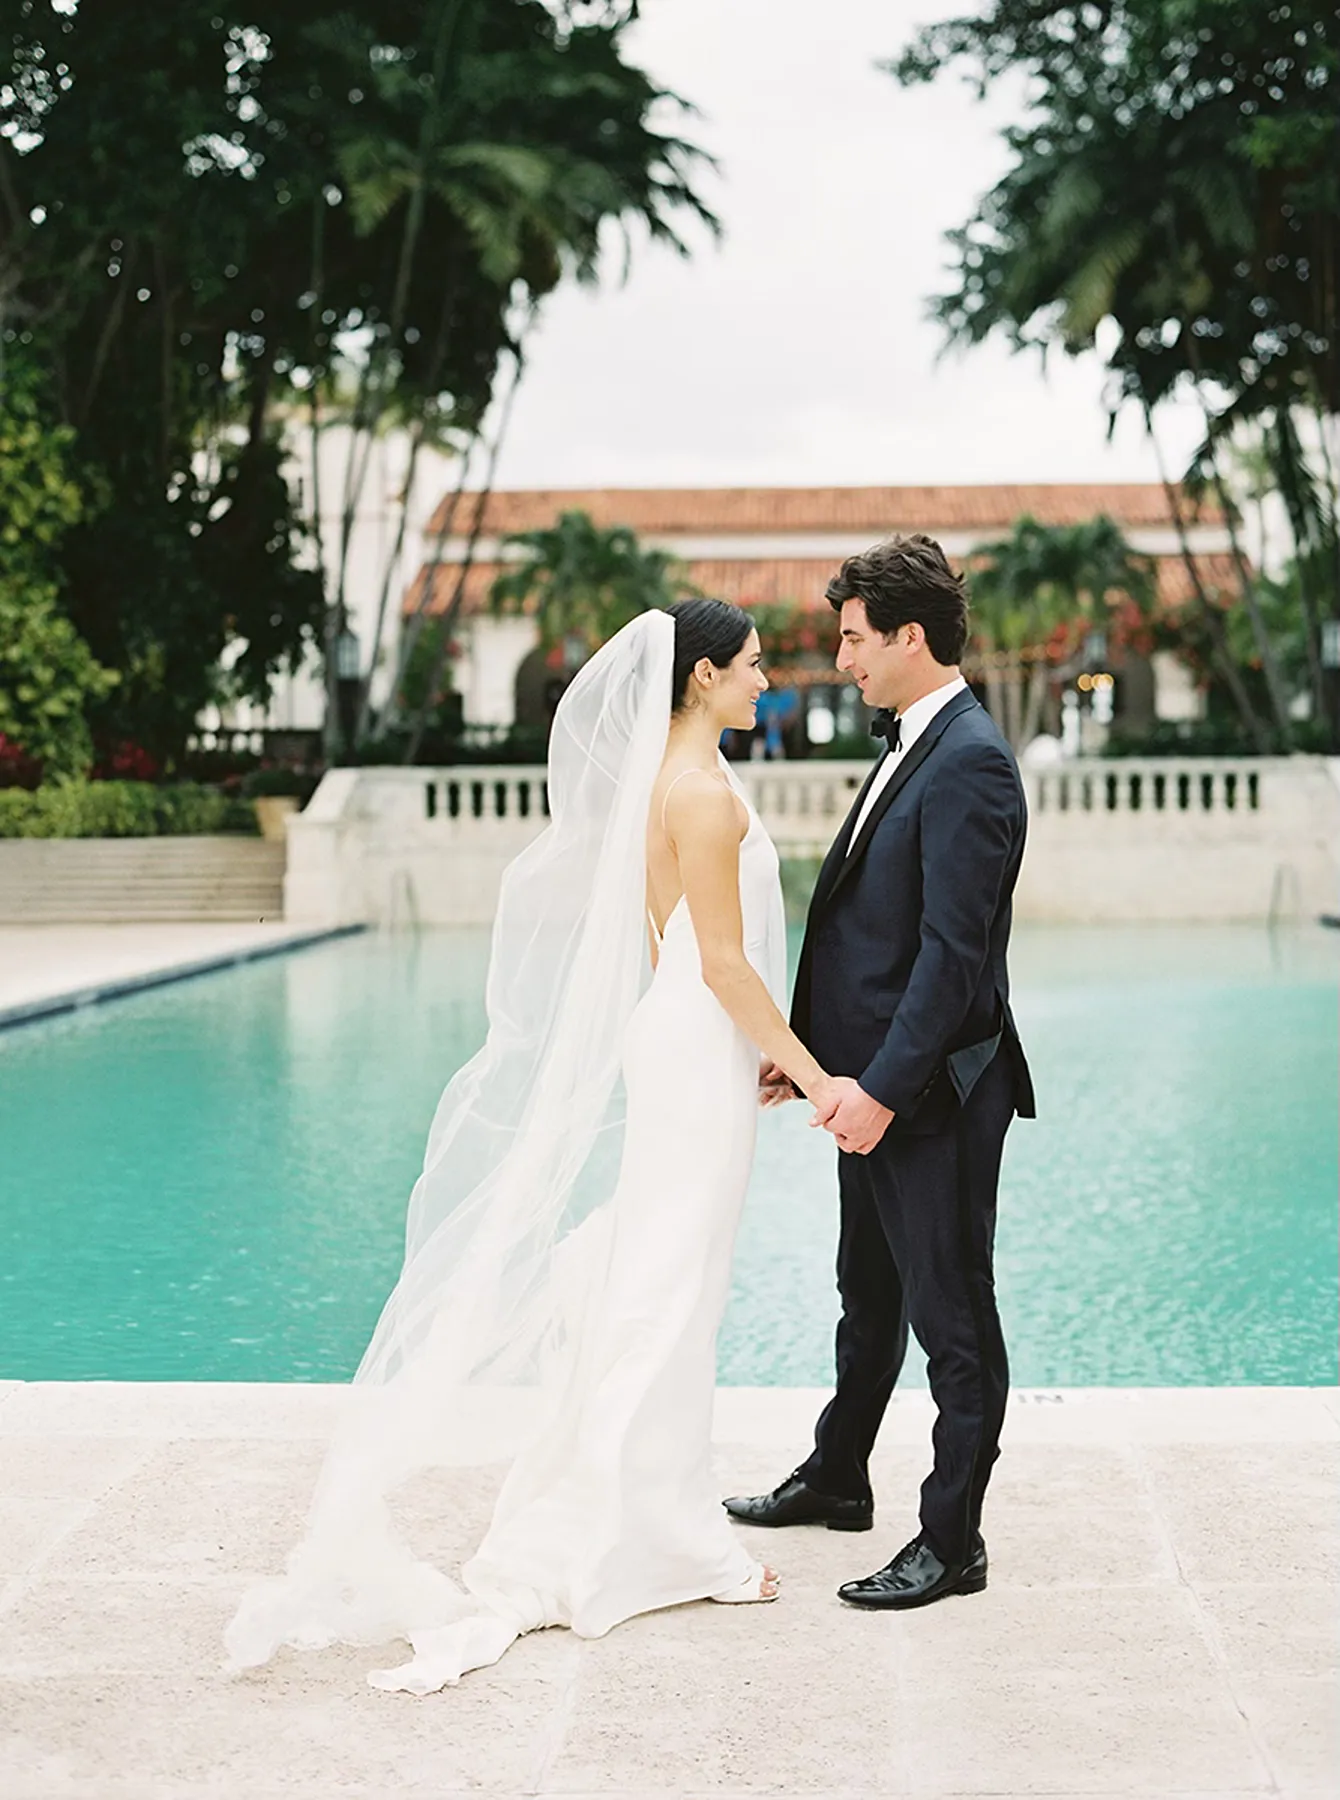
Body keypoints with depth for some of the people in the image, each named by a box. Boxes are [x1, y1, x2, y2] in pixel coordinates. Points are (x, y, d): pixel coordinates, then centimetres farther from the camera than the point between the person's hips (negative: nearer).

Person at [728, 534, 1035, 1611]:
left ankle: (952, 1542, 11)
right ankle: (836, 1480, 39)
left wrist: (885, 1086, -24)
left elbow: (954, 949, -23)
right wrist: (806, 1047, 14)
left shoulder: (970, 762, -18)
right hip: (872, 1080, 10)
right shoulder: (910, 749, 13)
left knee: (953, 1321, 1)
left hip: (933, 1093, -10)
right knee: (870, 1300, 24)